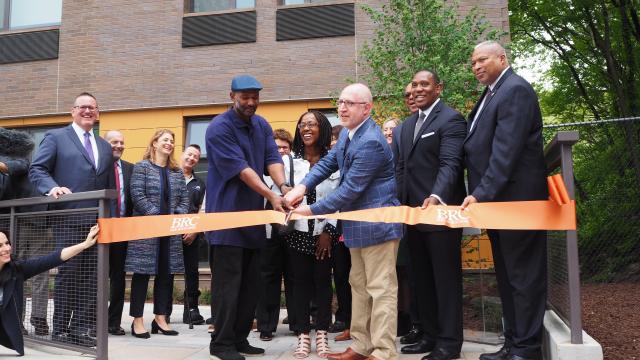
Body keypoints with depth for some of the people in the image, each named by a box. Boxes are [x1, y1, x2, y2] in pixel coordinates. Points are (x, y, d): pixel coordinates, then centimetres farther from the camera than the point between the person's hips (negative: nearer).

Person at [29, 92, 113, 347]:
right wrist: (53, 187, -22)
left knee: (91, 277, 4)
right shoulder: (56, 137, 5)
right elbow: (36, 170, -3)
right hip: (68, 219, -5)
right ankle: (61, 330, 9)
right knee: (68, 274, -2)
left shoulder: (104, 147, 21)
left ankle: (82, 329, 12)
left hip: (97, 221, 5)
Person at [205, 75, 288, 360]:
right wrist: (272, 196, -27)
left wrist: (283, 186, -22)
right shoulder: (219, 128, -12)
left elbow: (272, 159, -2)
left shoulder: (262, 126, 10)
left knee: (250, 282, 11)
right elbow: (241, 169, -20)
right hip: (227, 216, -7)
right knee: (228, 282, -6)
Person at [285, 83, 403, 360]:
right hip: (358, 223, 11)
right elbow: (328, 162, 12)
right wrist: (302, 186, -6)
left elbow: (350, 189, -24)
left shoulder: (371, 142, -24)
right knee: (359, 286, 16)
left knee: (380, 288, -4)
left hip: (377, 223, -11)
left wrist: (312, 210, -16)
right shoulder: (347, 133, 8)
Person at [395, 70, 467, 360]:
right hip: (413, 213, 8)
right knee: (422, 279, 14)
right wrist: (399, 204, 10)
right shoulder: (408, 124, 17)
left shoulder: (451, 119, -8)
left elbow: (450, 164, -20)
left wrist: (436, 197, -36)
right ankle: (431, 335, 25)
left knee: (446, 278, 2)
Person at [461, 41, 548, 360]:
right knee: (506, 276, 13)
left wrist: (482, 194, -25)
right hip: (496, 199, 10)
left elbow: (506, 149, -22)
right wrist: (480, 194, 8)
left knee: (523, 276, -1)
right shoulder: (490, 94, 16)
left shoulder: (515, 89, -13)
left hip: (517, 199, -10)